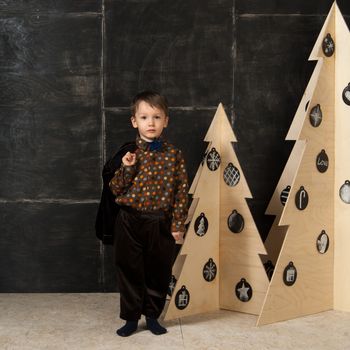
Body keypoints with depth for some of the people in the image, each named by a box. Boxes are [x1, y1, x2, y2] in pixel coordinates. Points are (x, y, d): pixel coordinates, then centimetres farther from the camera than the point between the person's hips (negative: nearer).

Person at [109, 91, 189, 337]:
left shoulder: (174, 154, -1)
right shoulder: (128, 153, 0)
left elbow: (182, 191, 0)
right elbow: (116, 190, -1)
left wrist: (178, 224, -4)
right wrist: (126, 168, -17)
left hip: (162, 223, 0)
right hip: (131, 222, 0)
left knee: (159, 271, 9)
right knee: (130, 270, 7)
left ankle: (152, 315, 27)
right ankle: (131, 317, 21)